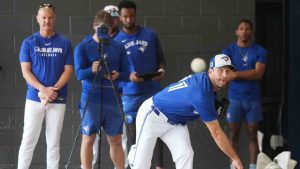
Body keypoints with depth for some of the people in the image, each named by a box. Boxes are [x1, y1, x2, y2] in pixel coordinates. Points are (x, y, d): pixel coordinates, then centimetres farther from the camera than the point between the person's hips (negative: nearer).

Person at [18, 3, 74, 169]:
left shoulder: (64, 43, 6)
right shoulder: (29, 42, 3)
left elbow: (68, 70, 3)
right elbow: (26, 71, -2)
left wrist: (53, 90, -12)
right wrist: (43, 89, -15)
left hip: (58, 99, 1)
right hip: (34, 98, -1)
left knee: (53, 141, 4)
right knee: (28, 140, -2)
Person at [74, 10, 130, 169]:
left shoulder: (118, 47, 8)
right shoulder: (83, 47, -1)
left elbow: (126, 73, 9)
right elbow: (79, 73, -9)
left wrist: (118, 75, -13)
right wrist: (91, 70, -29)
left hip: (113, 100, 3)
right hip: (91, 99, -3)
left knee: (115, 140, 5)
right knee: (88, 139, -1)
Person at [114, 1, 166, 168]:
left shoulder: (150, 35, 2)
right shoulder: (116, 40, 2)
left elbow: (161, 59, 9)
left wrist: (161, 70, -12)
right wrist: (128, 76, -15)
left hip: (153, 91, 0)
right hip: (130, 94, 0)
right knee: (134, 133, 5)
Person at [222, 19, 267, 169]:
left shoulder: (259, 51, 2)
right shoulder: (229, 50, 3)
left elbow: (259, 73, -10)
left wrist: (236, 73, -14)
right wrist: (249, 73, -21)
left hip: (253, 98, 0)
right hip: (235, 98, 0)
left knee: (252, 134, 5)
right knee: (234, 134, 3)